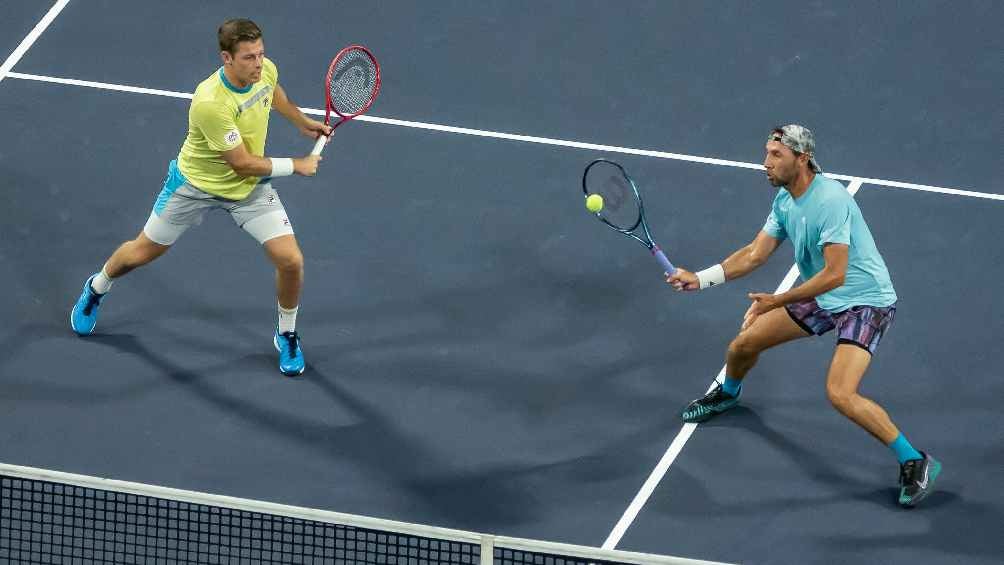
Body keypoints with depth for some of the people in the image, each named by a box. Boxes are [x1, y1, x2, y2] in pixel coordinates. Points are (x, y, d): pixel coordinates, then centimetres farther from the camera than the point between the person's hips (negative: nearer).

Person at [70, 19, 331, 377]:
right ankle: (96, 289, 50)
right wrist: (295, 166, -21)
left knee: (290, 261, -9)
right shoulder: (210, 103, -40)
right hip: (195, 185, -4)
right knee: (142, 253, 16)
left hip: (249, 187, 4)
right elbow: (243, 163, -30)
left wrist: (303, 123, 20)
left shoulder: (265, 69, -19)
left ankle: (286, 336, 20)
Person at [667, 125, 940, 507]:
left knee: (840, 393, -27)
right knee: (742, 345, 14)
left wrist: (776, 302, -26)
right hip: (821, 299, 9)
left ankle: (915, 463, -16)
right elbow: (754, 255, 8)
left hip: (865, 302, -9)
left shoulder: (830, 200, -28)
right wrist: (700, 279, -2)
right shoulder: (785, 200, 1)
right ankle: (728, 393, 50)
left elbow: (835, 274, -32)